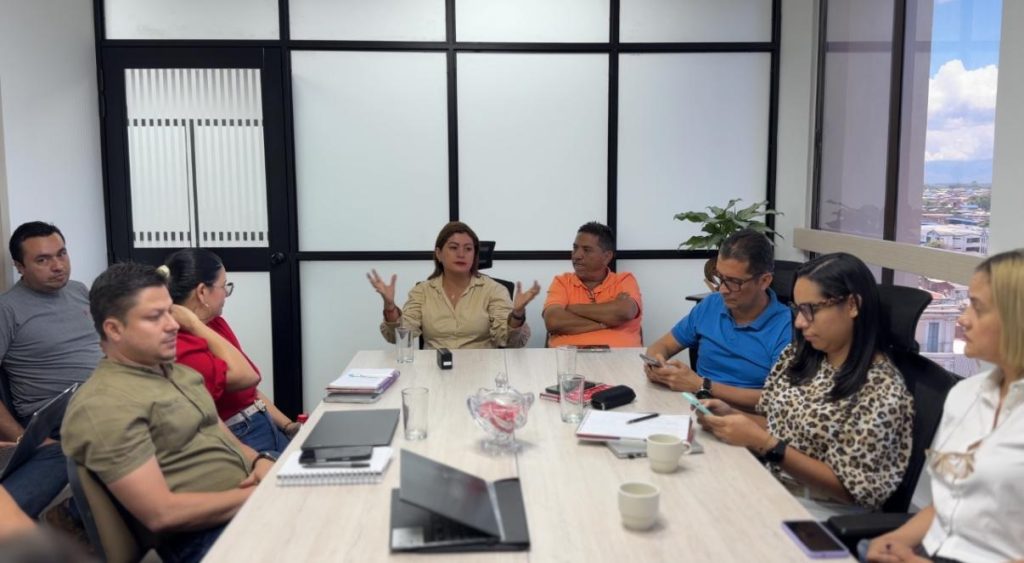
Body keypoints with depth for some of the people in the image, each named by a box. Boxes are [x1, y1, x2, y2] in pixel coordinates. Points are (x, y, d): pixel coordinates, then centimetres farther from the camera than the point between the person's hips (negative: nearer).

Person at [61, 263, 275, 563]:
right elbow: (161, 514, -17)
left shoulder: (178, 372, 16)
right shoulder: (104, 405, -13)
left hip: (251, 504, 9)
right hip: (207, 536, -9)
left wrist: (260, 461, -3)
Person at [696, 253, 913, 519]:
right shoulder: (799, 356, 1)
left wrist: (764, 444, -23)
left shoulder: (883, 390, -17)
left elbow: (850, 488, -16)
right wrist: (731, 416, -9)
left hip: (822, 512, -6)